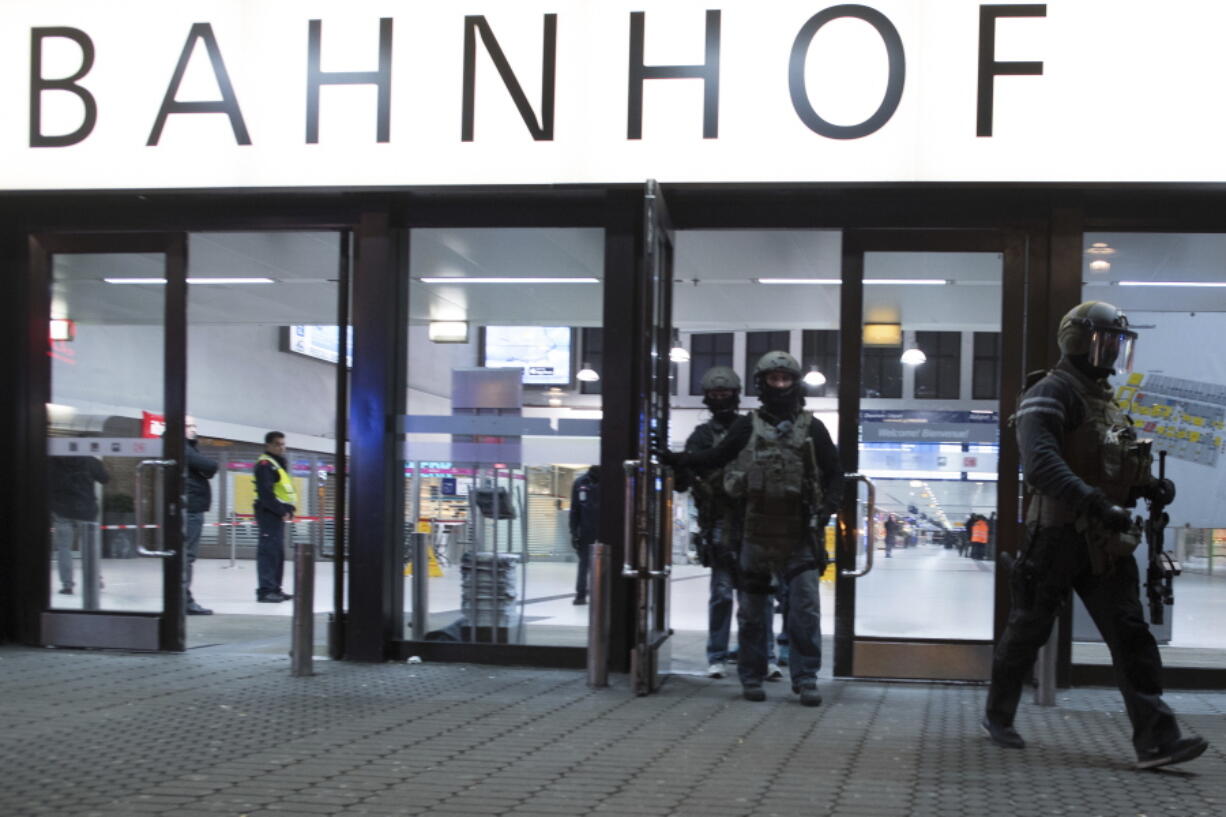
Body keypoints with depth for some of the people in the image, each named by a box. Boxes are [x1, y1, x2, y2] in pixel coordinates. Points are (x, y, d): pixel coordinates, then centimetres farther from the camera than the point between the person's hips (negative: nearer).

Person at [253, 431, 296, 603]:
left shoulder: (280, 464, 20)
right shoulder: (265, 464, -11)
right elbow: (266, 492, -20)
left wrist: (289, 509, 7)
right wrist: (281, 511, -19)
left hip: (278, 514, 10)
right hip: (269, 513, -10)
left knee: (278, 552, 14)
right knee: (269, 550, -11)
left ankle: (274, 588, 21)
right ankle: (265, 590, -12)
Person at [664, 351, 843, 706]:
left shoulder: (812, 428, 5)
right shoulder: (747, 426, 5)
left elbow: (834, 474, 8)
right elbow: (715, 457, 12)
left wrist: (826, 509, -6)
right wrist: (674, 459, 3)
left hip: (799, 534, 0)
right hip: (755, 533, 1)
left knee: (805, 607, -7)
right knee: (752, 609, 6)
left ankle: (806, 679, -1)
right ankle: (751, 677, 16)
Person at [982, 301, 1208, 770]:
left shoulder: (1106, 400, 18)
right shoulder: (1051, 393, -11)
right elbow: (1041, 464, -26)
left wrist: (1149, 487, 4)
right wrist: (1096, 503, -35)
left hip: (1105, 541, 7)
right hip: (1058, 534, -7)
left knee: (1130, 634, -4)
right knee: (1028, 629, 7)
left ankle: (1155, 739, -9)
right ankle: (998, 716, 26)